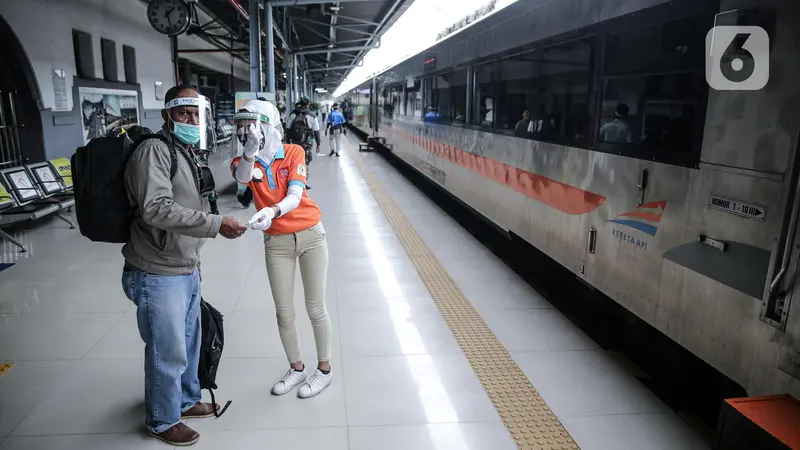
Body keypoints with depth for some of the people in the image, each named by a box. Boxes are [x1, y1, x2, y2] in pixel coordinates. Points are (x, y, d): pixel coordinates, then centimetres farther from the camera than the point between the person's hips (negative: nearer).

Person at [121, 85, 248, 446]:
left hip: (187, 270, 9)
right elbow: (156, 209, -27)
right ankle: (163, 420, 25)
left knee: (188, 342, 21)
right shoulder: (154, 150, -15)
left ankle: (186, 400, 42)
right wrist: (216, 224, -30)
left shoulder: (186, 154, 16)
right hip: (158, 276, -9)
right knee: (168, 351, 4)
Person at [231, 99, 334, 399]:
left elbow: (295, 195, -22)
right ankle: (296, 368, 31)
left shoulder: (293, 152, -10)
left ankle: (324, 369, 24)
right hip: (276, 242, 3)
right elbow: (242, 177, -28)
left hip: (310, 234, -3)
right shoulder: (243, 162, -3)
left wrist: (272, 211, -43)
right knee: (284, 312, 9)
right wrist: (250, 152, -49)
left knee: (315, 308, 5)